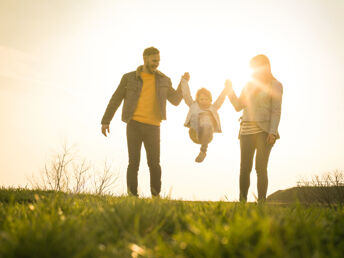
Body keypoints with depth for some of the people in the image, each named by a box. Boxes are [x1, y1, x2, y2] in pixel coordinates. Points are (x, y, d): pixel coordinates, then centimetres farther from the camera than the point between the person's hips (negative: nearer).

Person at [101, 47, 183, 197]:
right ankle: (132, 195, 2)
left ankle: (156, 196, 7)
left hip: (153, 127, 1)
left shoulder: (163, 80, 11)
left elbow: (175, 101, 14)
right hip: (134, 125, -1)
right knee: (134, 162, -4)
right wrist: (105, 121, 5)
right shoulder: (129, 78, 6)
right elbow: (115, 100, 8)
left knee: (154, 163, -5)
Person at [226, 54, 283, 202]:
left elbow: (276, 111, -5)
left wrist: (272, 132, -14)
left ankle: (261, 200, -2)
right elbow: (238, 106, 14)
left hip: (264, 131, -4)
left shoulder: (275, 85, 2)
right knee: (244, 168, 0)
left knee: (261, 167, -6)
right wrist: (230, 90, 2)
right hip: (246, 131, 4)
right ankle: (242, 200, 4)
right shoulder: (249, 84, 17)